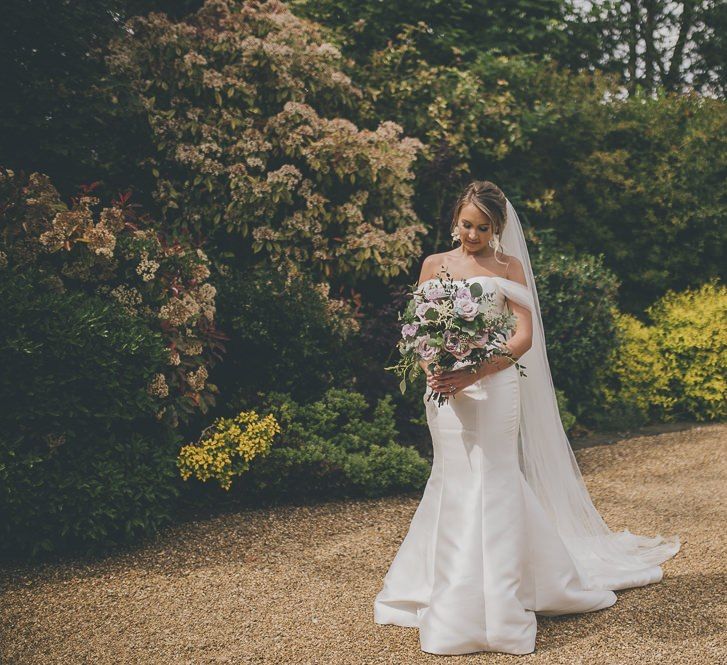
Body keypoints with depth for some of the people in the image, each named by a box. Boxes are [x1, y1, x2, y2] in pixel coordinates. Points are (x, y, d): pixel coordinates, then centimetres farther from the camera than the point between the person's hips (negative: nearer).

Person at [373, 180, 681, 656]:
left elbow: (525, 336, -6)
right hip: (446, 388, 2)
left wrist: (475, 374, -18)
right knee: (457, 485, 6)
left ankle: (491, 605, 4)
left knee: (489, 484, -3)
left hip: (494, 385, -2)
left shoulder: (509, 268, 3)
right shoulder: (434, 265, 10)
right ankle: (454, 595, 17)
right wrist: (431, 368, -10)